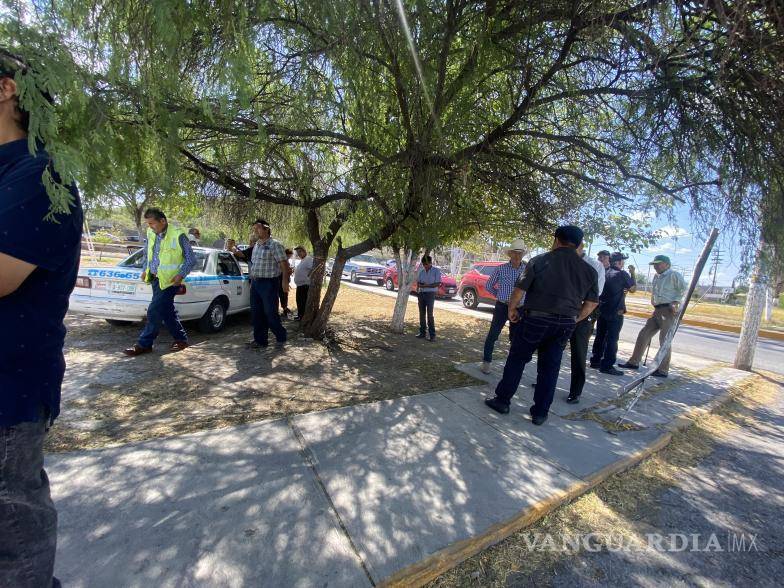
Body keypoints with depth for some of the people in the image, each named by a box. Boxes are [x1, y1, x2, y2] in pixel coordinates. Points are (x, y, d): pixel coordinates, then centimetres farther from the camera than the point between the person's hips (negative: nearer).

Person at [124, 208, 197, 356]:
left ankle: (144, 344, 6)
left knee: (154, 311, -7)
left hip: (169, 281, -7)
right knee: (167, 311, 12)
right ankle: (181, 339, 24)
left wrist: (181, 275, -18)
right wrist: (145, 270, 13)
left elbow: (191, 260, -8)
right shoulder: (151, 234, 7)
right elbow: (146, 253, 24)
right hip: (154, 278, 7)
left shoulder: (178, 235, -12)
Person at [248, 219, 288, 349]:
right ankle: (260, 340, 20)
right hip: (255, 283, 8)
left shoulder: (274, 244, -8)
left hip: (269, 283, -8)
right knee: (256, 314, 10)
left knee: (270, 313, -5)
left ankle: (281, 338, 12)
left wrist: (285, 280, -23)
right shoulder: (256, 245, 17)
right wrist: (252, 281, 19)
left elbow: (284, 263, -14)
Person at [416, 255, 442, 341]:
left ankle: (432, 335, -5)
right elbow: (418, 282, 14)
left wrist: (426, 285, -18)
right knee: (422, 314, 7)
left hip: (430, 294, -5)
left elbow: (438, 283, -10)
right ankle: (422, 332, 15)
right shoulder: (421, 271, 11)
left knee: (429, 314, -9)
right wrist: (418, 287, -8)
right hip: (421, 293, 5)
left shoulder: (436, 271, -4)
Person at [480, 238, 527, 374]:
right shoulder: (501, 269, -5)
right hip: (502, 307, -2)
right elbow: (488, 286, 6)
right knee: (492, 335, 2)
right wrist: (500, 295, 3)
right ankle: (486, 362, 15)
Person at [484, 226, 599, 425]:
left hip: (535, 319, -3)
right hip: (565, 325, 4)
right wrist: (574, 320, 18)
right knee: (550, 368, 13)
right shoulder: (589, 270, 7)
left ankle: (502, 400, 20)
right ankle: (540, 412, 21)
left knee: (516, 360, 10)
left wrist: (512, 309, 4)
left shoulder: (540, 261, -6)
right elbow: (592, 302, 9)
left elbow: (520, 289, -10)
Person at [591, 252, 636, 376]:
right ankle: (607, 365, 0)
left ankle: (595, 361, 18)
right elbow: (633, 288, 0)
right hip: (615, 311, -6)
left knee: (600, 336, 12)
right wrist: (632, 273, 7)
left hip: (602, 309, 7)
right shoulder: (622, 274, -10)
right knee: (612, 339, -2)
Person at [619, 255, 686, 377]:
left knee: (665, 340, -4)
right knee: (643, 334, 7)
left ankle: (663, 370, 4)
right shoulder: (656, 277, 19)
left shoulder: (674, 275, -6)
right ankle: (634, 362, 14)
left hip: (669, 311, -8)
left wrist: (676, 302, -21)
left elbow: (683, 289, -13)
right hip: (657, 310, 8)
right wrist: (653, 302, 13)